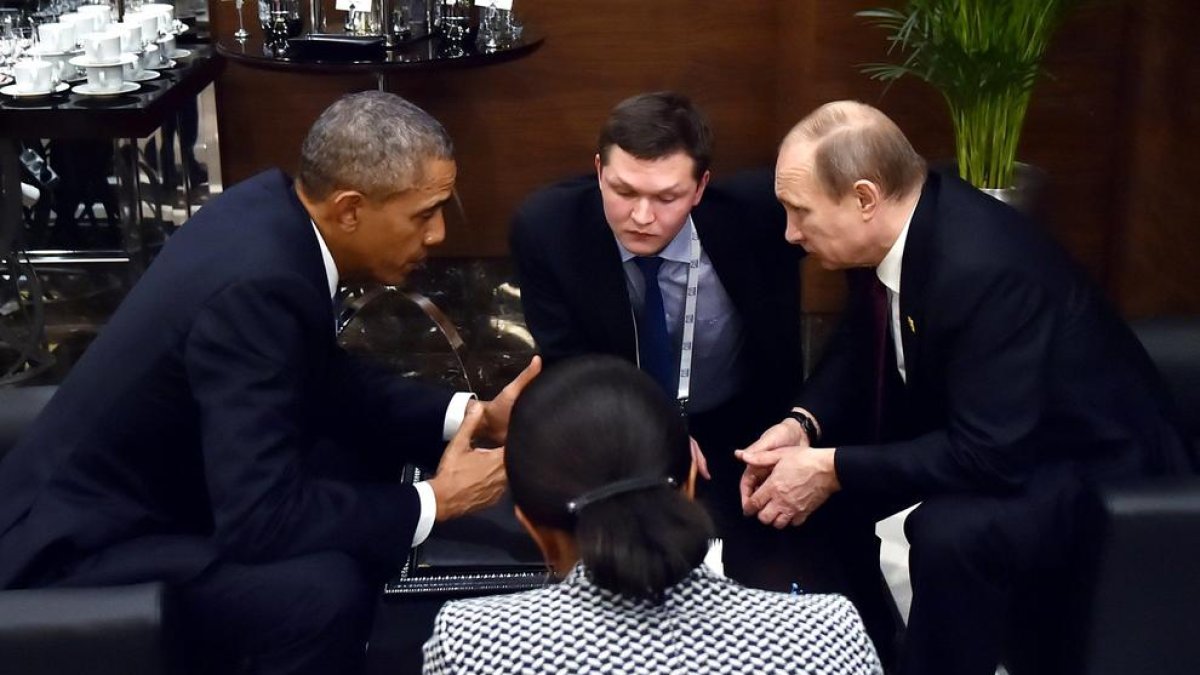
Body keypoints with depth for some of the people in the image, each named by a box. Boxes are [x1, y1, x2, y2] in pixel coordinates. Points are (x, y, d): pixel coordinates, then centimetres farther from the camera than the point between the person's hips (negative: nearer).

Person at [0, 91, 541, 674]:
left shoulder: (275, 207, -4)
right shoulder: (257, 283, -30)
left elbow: (324, 379, 10)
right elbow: (260, 520, -31)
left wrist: (471, 416, 0)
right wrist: (433, 502, -20)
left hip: (148, 481, 10)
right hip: (82, 547, -10)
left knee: (365, 444, 8)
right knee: (323, 588, -30)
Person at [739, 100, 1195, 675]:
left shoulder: (985, 269, -34)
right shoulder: (896, 226, -9)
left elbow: (989, 454, -33)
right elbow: (860, 343, 7)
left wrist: (831, 470, -29)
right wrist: (804, 424, -11)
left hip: (1091, 460, -9)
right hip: (976, 430, 9)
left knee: (950, 532, -34)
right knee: (819, 452, 1)